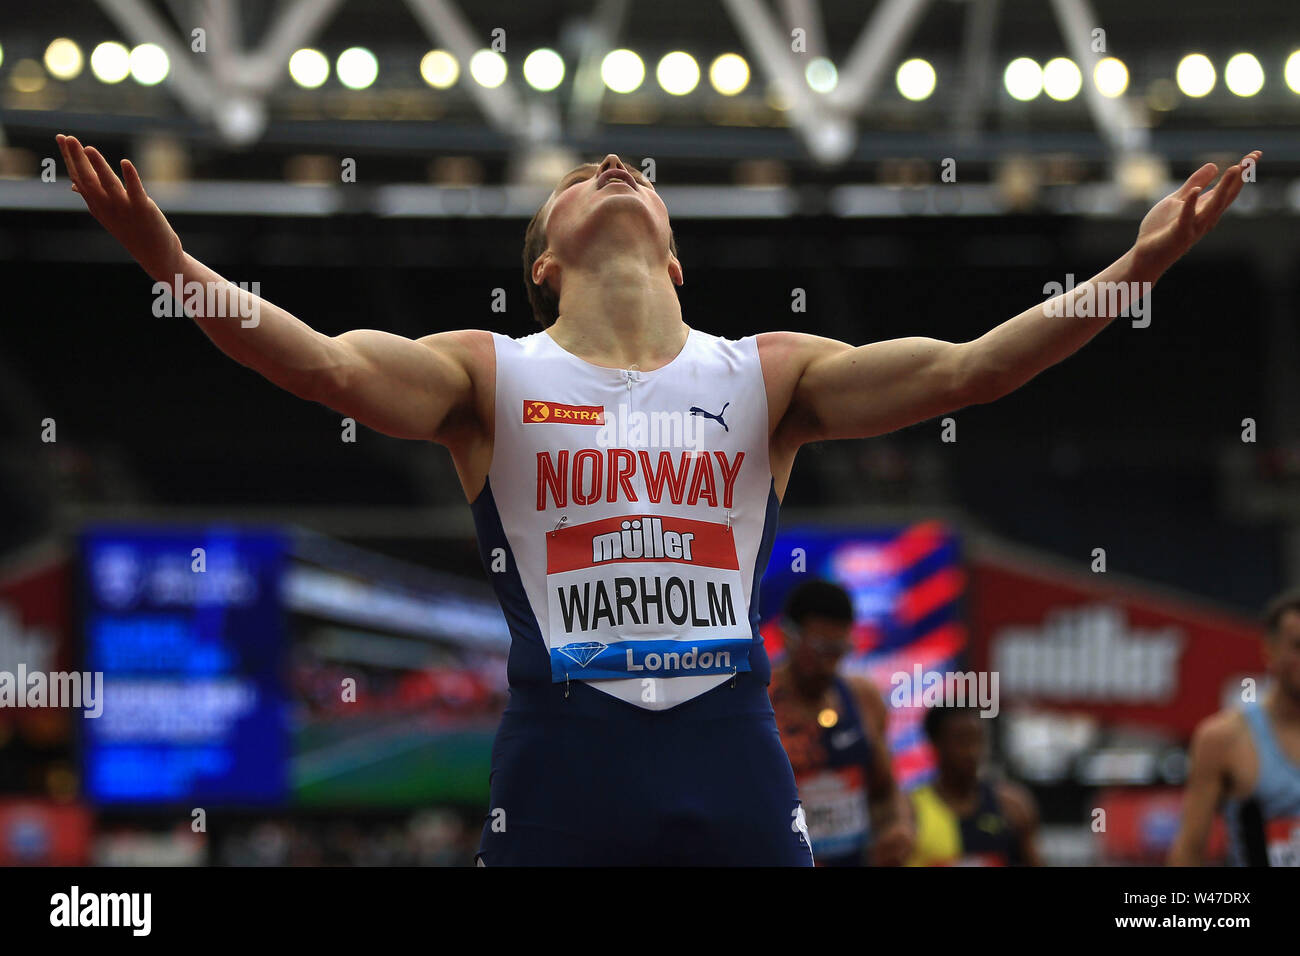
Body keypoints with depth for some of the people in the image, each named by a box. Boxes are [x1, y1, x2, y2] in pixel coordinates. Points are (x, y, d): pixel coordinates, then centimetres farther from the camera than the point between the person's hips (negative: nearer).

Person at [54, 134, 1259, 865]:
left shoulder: (763, 373, 11)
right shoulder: (494, 376, 6)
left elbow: (954, 371, -1)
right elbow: (331, 365, -10)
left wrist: (1134, 268, -11)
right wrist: (172, 265, -26)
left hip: (731, 761, 1)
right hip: (559, 764, -1)